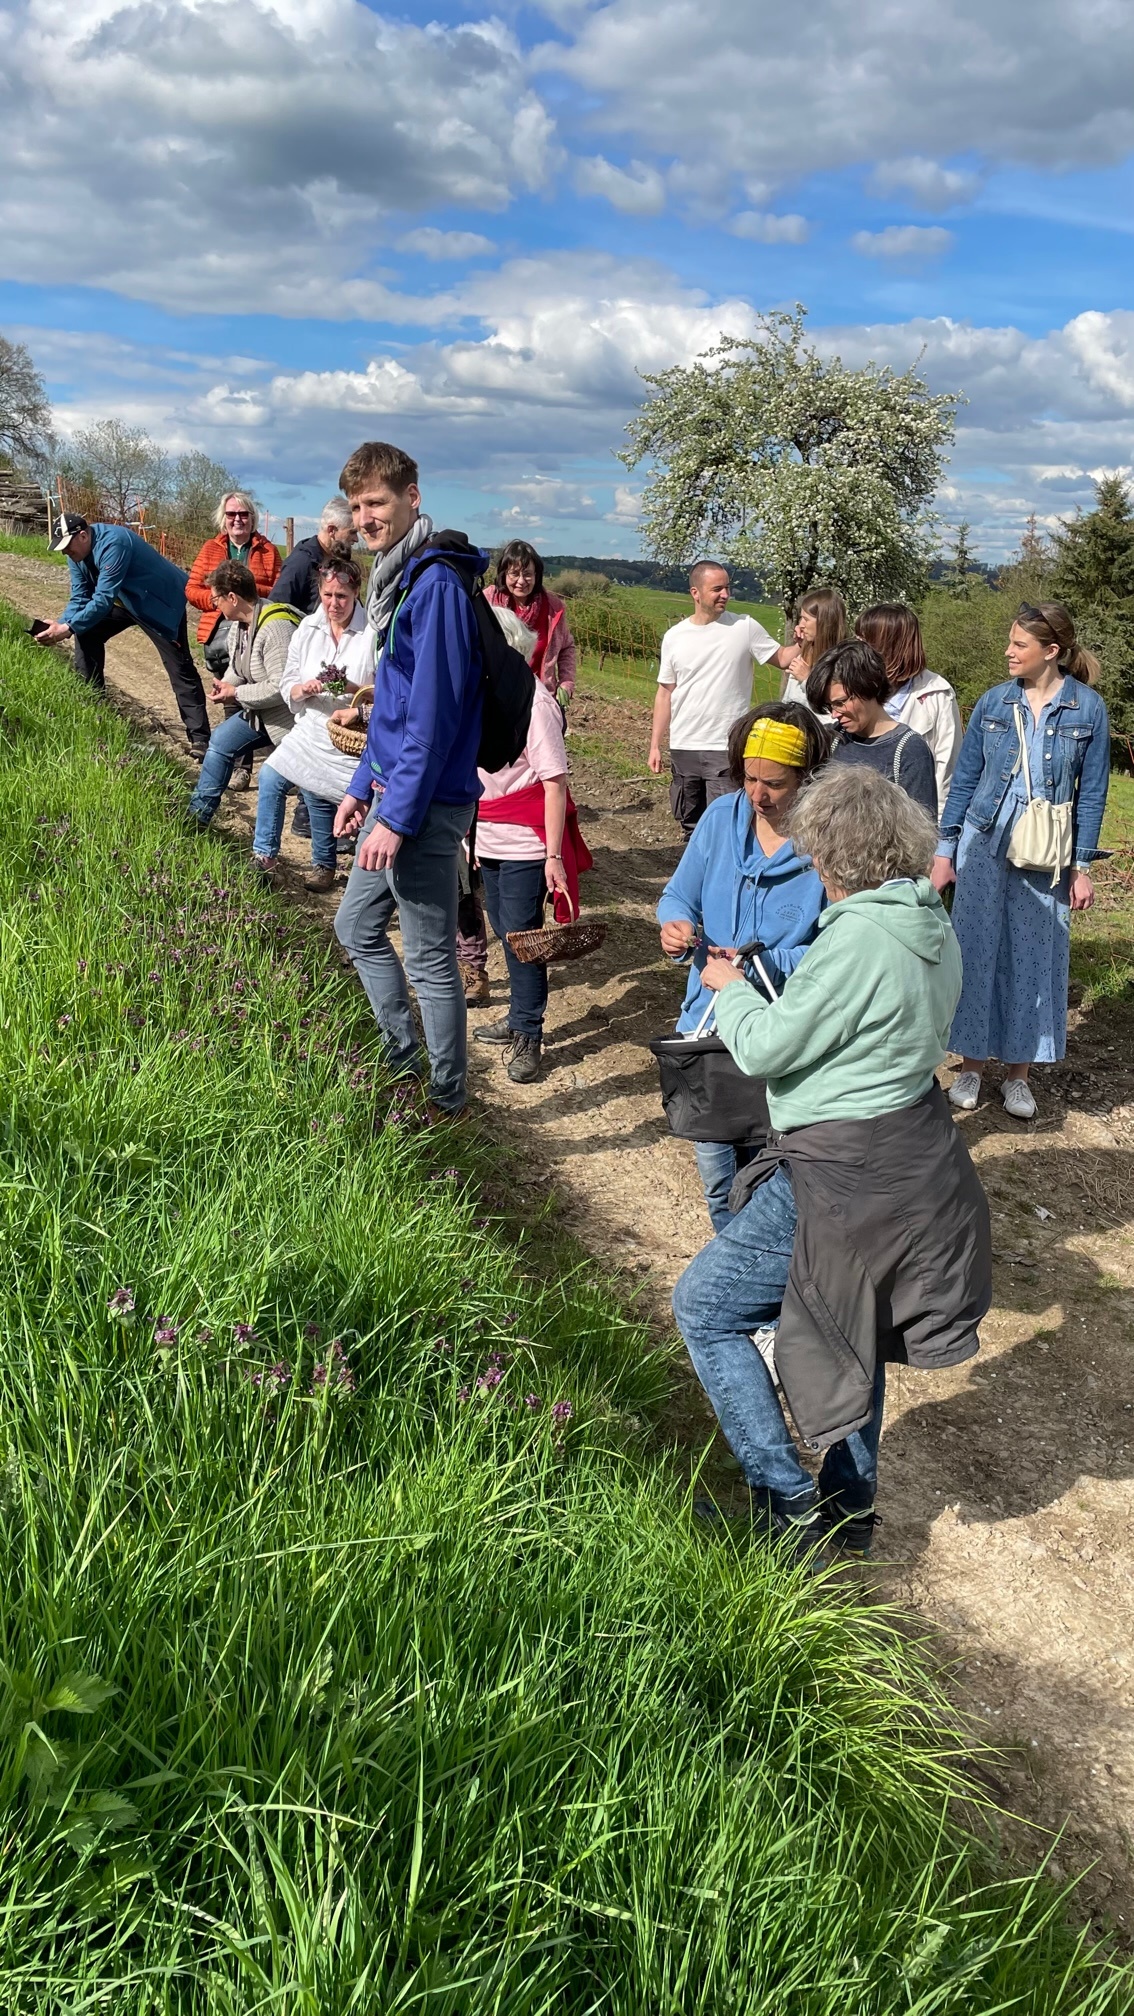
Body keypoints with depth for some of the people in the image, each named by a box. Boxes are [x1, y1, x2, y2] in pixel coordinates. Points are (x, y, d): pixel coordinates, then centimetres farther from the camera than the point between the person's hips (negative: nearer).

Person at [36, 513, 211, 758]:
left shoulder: (112, 544, -34)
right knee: (86, 634, 4)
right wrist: (61, 623, -23)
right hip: (126, 599, 9)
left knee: (179, 667, -10)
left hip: (161, 600, -9)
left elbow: (103, 599, -37)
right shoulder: (77, 550, -7)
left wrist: (68, 627, -39)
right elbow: (80, 598, -5)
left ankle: (199, 738, -10)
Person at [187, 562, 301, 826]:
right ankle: (198, 814, 14)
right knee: (221, 741, 8)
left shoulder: (275, 628, -28)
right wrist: (226, 686, -4)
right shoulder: (237, 624, 3)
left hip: (289, 714, -10)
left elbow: (281, 688, -31)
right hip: (261, 710, 10)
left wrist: (237, 694, -20)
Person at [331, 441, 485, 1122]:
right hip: (392, 792, 10)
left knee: (430, 958, 1)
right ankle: (405, 1062, 34)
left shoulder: (437, 585, -17)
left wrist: (397, 817, -23)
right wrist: (363, 787, 19)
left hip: (426, 802, -10)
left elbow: (433, 713, -23)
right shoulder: (399, 578, 14)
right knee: (357, 926, 20)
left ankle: (448, 1099, 17)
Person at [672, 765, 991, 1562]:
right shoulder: (936, 927, 4)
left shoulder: (857, 938, -24)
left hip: (846, 1179, -9)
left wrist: (732, 988, 2)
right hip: (917, 1161, 10)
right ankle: (849, 1505, 41)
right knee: (849, 1324, 26)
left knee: (705, 1307, 5)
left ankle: (787, 1503, 8)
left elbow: (766, 1049, -18)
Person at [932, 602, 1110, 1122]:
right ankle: (971, 1065, 18)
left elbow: (1091, 792, 0)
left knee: (1035, 958, 6)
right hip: (985, 846, 1)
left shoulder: (1087, 708, -4)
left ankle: (1018, 1073, 20)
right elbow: (964, 780, 5)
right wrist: (944, 851, 3)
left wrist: (1082, 865, -2)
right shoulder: (993, 703, 0)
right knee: (977, 951, 4)